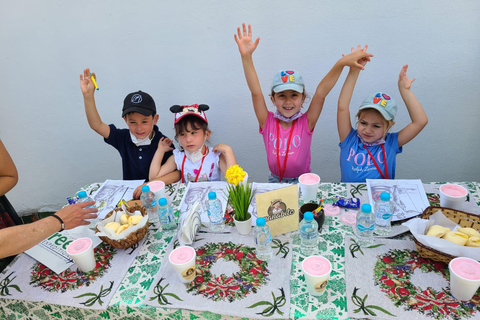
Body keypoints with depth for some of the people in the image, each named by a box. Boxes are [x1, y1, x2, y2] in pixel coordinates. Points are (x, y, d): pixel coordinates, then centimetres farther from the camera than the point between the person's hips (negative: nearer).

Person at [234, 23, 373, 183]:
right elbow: (256, 92, -19)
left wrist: (342, 63, -30)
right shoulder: (268, 122, -10)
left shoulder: (306, 123, -11)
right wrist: (246, 57, -29)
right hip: (274, 181, 1)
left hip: (303, 182, -1)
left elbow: (321, 92, -20)